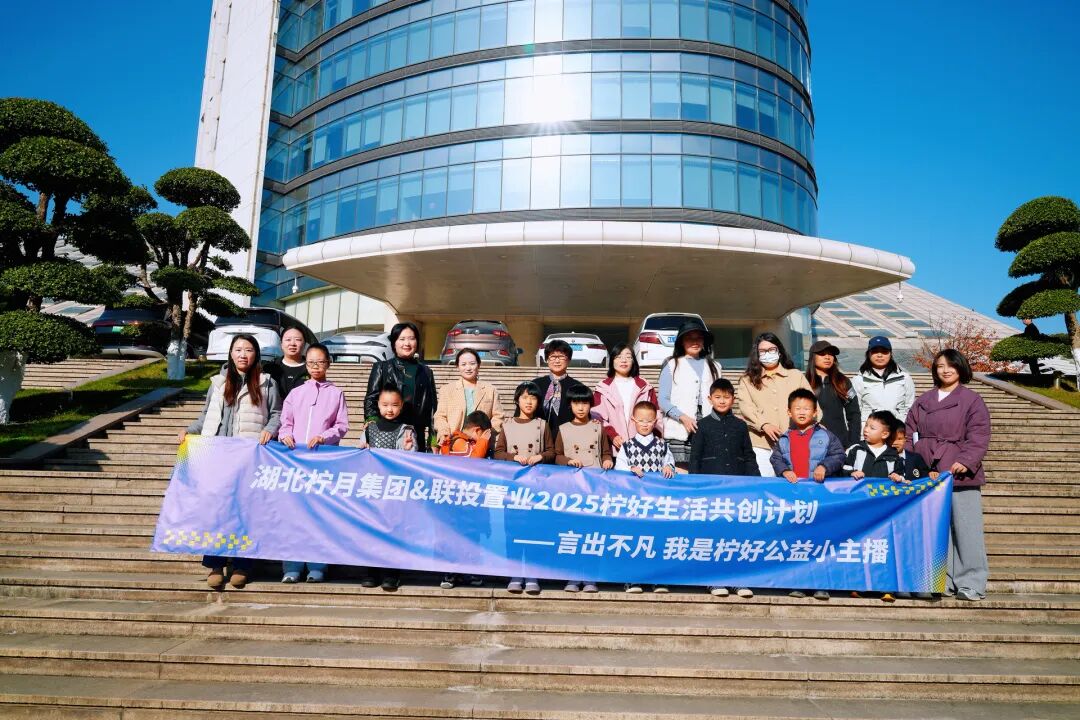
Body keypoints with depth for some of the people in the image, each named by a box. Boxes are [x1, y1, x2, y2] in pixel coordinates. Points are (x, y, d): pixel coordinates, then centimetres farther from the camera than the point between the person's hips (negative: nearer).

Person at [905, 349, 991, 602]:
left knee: (966, 529, -3)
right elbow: (910, 434, 16)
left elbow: (978, 435, -7)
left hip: (960, 475, -4)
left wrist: (966, 460, -19)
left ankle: (971, 584, 6)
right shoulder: (923, 401, 16)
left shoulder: (971, 400, 1)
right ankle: (943, 582, 16)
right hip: (927, 475, 5)